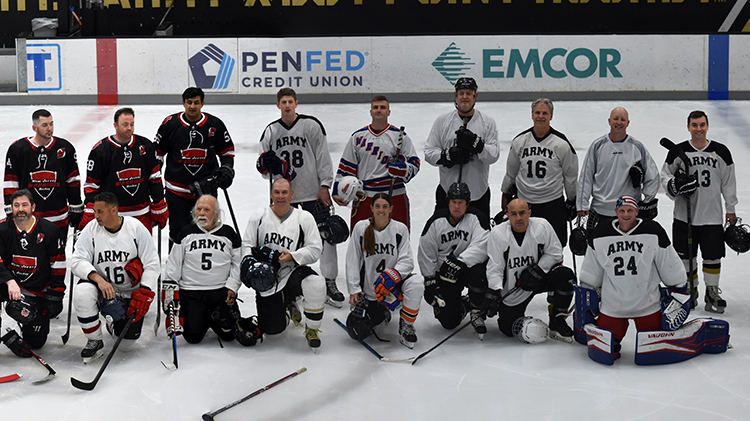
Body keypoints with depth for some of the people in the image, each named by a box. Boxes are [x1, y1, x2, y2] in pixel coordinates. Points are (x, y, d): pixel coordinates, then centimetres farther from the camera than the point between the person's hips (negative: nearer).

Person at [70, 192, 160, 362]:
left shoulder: (136, 228, -11)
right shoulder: (91, 229, -7)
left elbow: (152, 265, -9)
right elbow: (77, 260, -11)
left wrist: (143, 293, -20)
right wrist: (98, 278, -28)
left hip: (130, 293, -1)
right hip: (101, 286, 1)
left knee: (127, 340, -8)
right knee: (82, 292, -33)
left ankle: (113, 323, 31)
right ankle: (94, 341, -11)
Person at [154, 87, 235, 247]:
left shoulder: (215, 124, 1)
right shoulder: (170, 124, -2)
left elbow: (227, 150, 14)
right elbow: (157, 152, 6)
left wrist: (227, 168, -1)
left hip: (207, 188, 1)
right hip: (177, 190, -1)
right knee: (178, 232, 0)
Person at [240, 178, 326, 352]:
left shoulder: (304, 218, -1)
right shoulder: (259, 217, 5)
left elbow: (315, 250, -4)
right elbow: (246, 245, 8)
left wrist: (292, 256, -20)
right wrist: (249, 262, -14)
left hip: (293, 271, -2)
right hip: (267, 279, 2)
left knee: (316, 284, -37)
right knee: (272, 329, -3)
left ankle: (312, 328, -12)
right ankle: (287, 305, 33)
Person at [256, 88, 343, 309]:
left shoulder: (311, 125, -5)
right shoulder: (271, 131, 5)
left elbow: (323, 157, -3)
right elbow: (264, 165, 11)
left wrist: (325, 185, -7)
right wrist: (266, 164, -12)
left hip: (313, 192, -2)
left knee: (326, 236, -3)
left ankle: (330, 283, 7)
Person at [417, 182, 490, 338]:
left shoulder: (476, 218, -12)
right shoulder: (436, 221, -4)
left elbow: (481, 248, -27)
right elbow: (426, 253, 1)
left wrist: (459, 261, -38)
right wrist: (429, 281, -3)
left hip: (469, 267, -1)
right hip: (444, 273, 1)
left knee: (479, 271, -39)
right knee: (448, 321, -11)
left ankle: (476, 313, -14)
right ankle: (462, 305, 27)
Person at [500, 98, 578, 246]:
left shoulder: (561, 143, -5)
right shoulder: (519, 141, 2)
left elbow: (570, 174, 4)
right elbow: (511, 172, 14)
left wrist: (572, 201, 8)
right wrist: (506, 194, 19)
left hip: (553, 204, -2)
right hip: (524, 203, 2)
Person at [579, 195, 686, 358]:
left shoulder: (653, 231, -7)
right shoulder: (601, 234, -2)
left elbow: (669, 263, 2)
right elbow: (591, 270, 10)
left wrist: (679, 289, 5)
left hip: (647, 304, -1)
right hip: (612, 306, 1)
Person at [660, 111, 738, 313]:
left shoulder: (721, 152, 1)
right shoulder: (677, 152, -2)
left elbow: (728, 182, 7)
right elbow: (665, 176, 5)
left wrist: (731, 209, 9)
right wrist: (675, 185, -17)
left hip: (712, 217, 0)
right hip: (684, 216, 0)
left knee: (713, 257, 4)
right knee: (685, 257, 7)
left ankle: (712, 291, 21)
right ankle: (690, 290, 26)